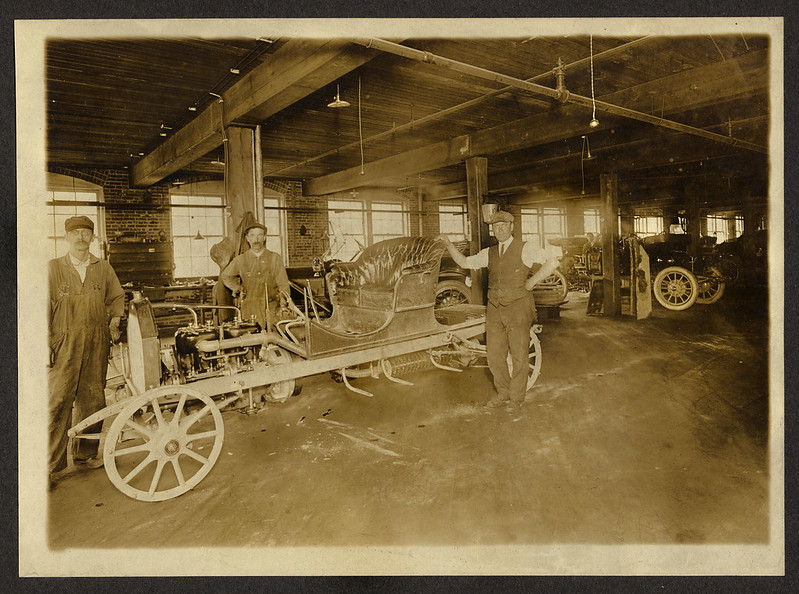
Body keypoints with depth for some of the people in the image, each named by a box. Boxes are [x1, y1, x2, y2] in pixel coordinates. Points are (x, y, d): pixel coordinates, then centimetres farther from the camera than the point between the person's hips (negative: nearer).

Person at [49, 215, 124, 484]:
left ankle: (85, 453, 25)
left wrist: (114, 321, 6)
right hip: (64, 345, -3)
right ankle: (51, 465, 5)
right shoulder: (53, 268, 3)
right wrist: (46, 343, -5)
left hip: (97, 345, 3)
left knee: (93, 400, 9)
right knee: (59, 403, -4)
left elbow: (116, 297, 21)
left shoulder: (103, 268, 10)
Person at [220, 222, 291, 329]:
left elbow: (283, 284, 3)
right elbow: (225, 276, 26)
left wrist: (283, 305, -7)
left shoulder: (275, 258, 5)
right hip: (250, 310, 1)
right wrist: (238, 288, 15)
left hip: (272, 309, -1)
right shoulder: (240, 260, 8)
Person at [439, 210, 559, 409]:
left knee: (519, 356, 5)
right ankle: (503, 393, 27)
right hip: (494, 310, 5)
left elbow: (552, 262, -11)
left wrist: (531, 282, -10)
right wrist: (449, 244, 8)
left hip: (518, 309, -4)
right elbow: (465, 262, 19)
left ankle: (516, 398, 21)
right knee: (494, 355, 8)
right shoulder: (489, 253, 14)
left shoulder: (524, 248, -2)